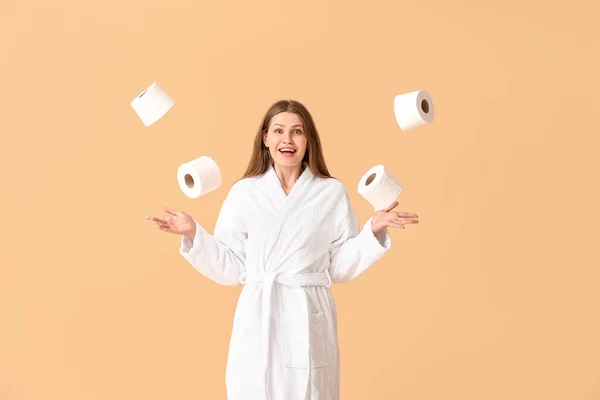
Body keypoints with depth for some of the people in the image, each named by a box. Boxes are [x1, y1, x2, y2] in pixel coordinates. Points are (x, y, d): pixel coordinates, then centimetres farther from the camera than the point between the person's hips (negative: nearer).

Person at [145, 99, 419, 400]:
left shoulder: (332, 193, 3)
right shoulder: (243, 193, 3)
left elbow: (340, 266, 5)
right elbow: (231, 269, 3)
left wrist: (374, 230, -7)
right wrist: (193, 233, -7)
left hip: (308, 322, 0)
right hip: (258, 322, 0)